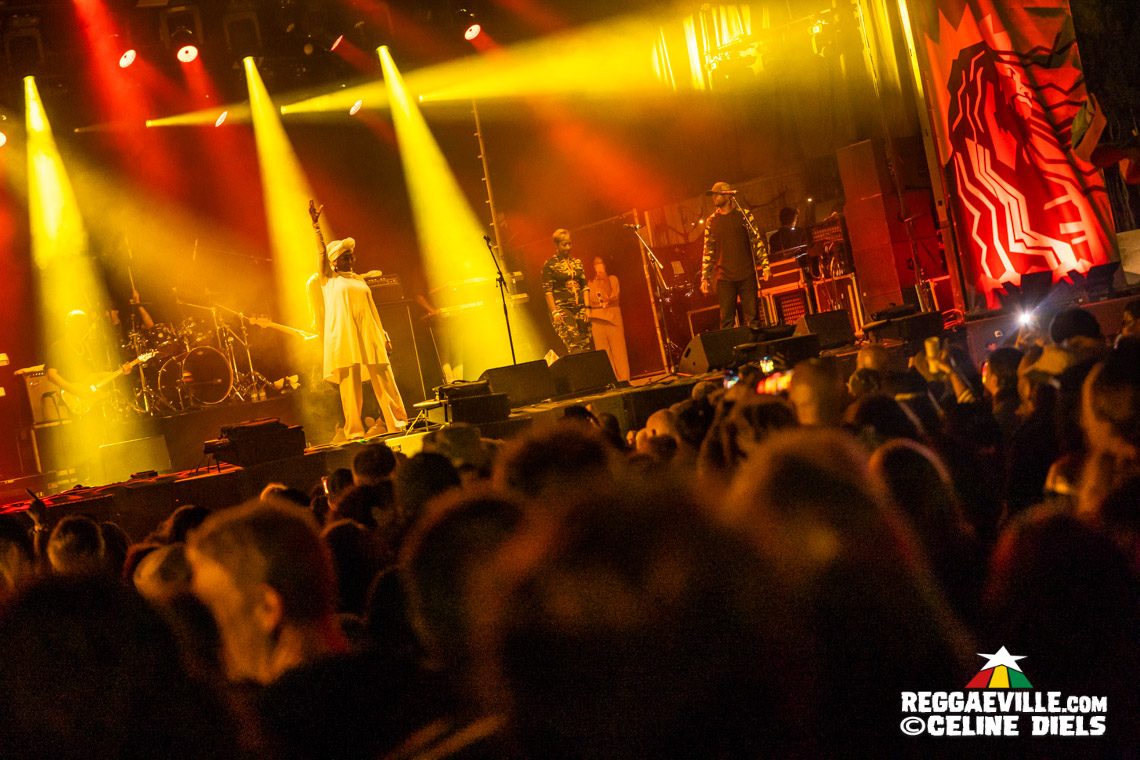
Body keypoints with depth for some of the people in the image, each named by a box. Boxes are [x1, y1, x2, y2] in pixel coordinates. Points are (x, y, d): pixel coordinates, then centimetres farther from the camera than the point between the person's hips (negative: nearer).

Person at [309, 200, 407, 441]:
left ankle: (398, 422, 4)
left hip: (368, 335, 4)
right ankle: (355, 430, -4)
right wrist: (316, 224, -16)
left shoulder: (359, 280, 23)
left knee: (384, 378, -1)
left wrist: (383, 334, 14)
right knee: (351, 383, -7)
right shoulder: (328, 279, 8)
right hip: (344, 337, -4)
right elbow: (321, 252, -6)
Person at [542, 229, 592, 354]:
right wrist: (554, 312, -14)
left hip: (580, 308, 5)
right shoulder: (550, 265, 1)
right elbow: (547, 290, -4)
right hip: (562, 308, -5)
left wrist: (587, 308, 3)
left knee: (587, 344, -3)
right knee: (574, 344, -20)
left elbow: (585, 286, 14)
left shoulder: (577, 262, 16)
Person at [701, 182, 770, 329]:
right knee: (726, 320, -2)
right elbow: (708, 250, 10)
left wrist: (765, 266, -4)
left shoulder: (744, 214, 3)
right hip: (724, 277, 1)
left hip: (747, 274, -1)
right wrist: (704, 278, 5)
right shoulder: (711, 221, 8)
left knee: (752, 317, 0)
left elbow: (757, 240, 3)